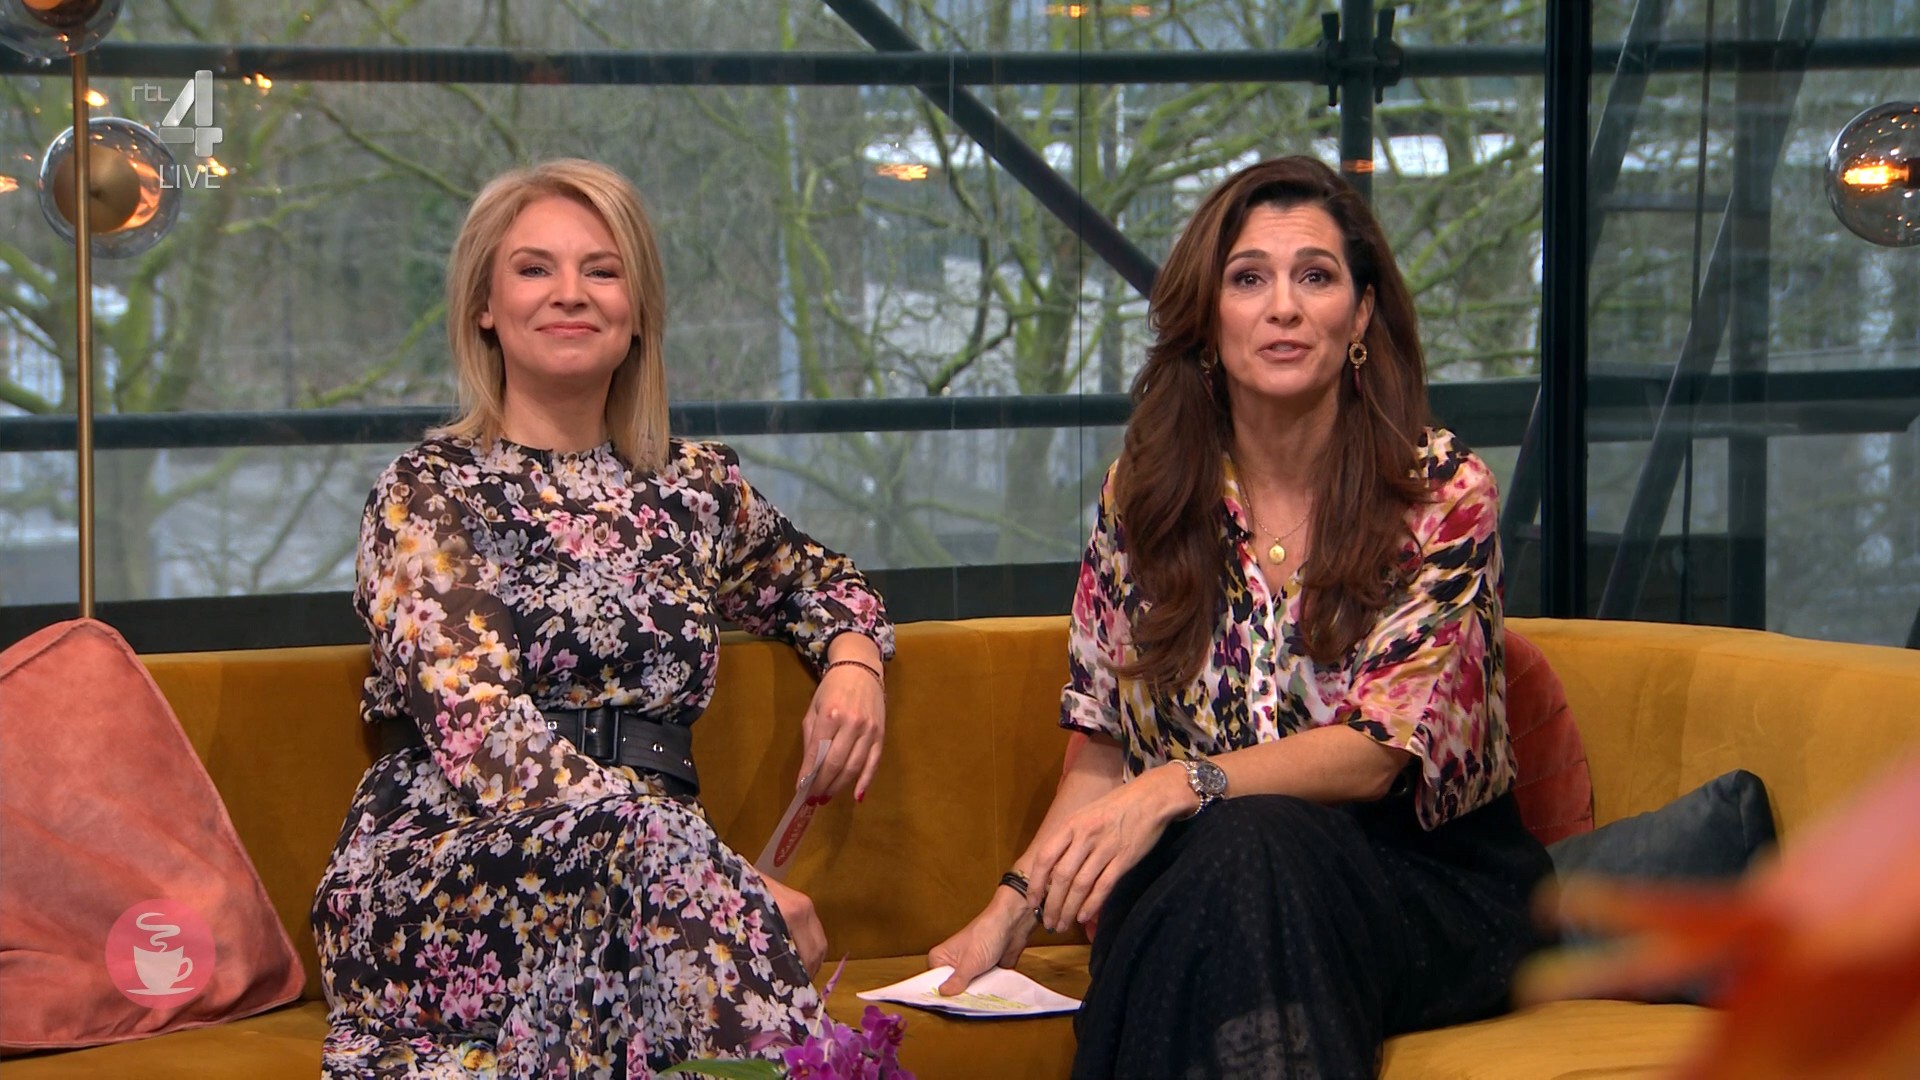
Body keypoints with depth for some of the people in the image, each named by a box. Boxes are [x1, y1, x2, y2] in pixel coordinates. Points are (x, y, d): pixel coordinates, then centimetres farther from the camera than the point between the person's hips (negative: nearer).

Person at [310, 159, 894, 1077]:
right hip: (437, 887, -3)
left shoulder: (694, 485, 18)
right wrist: (736, 892, -21)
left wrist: (853, 660, 12)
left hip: (648, 878, 3)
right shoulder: (430, 494, 3)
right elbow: (483, 733, -11)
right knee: (638, 834, -36)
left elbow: (812, 577, 40)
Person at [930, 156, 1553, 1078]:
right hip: (1190, 880, 2)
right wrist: (1014, 905, -7)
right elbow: (1101, 753, 10)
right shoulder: (1142, 493, 6)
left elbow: (1381, 746, -14)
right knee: (1226, 850, -35)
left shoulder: (1443, 492, -4)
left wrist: (1180, 787, -29)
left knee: (1252, 846, -36)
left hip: (1428, 879, -2)